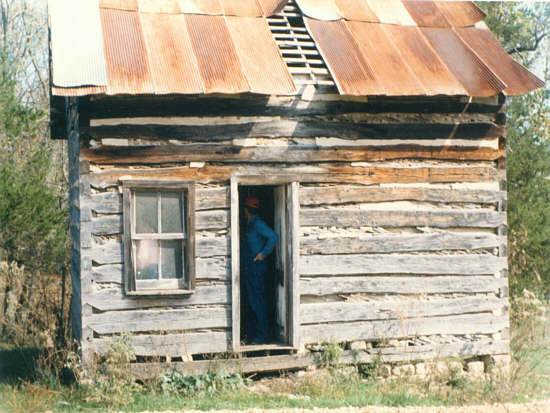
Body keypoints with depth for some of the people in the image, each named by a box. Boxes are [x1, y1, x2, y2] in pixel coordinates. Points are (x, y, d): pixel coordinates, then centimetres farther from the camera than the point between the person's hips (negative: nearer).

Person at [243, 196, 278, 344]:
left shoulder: (257, 223, -14)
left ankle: (263, 335, -6)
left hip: (257, 268, -10)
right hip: (250, 268, 10)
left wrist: (263, 253, -21)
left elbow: (273, 237, -25)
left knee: (257, 301, -8)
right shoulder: (251, 224, 15)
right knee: (252, 301, 14)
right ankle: (251, 333, 20)